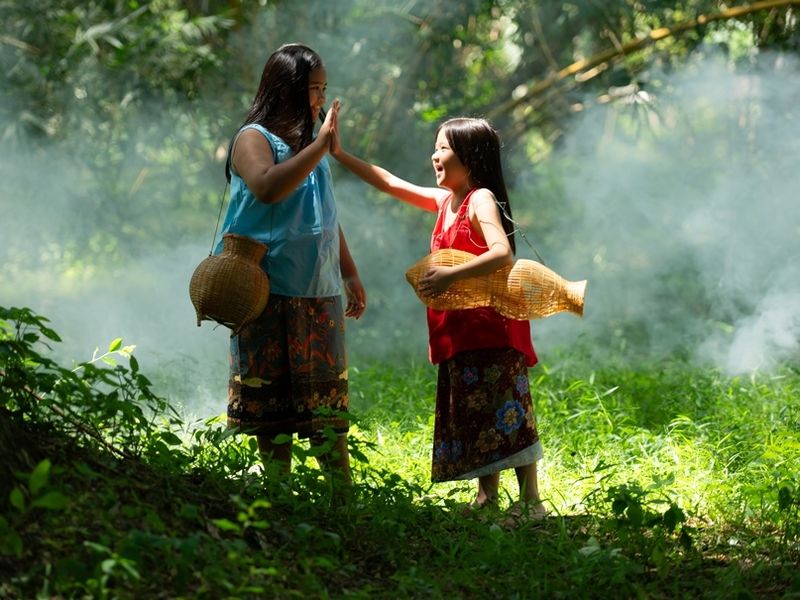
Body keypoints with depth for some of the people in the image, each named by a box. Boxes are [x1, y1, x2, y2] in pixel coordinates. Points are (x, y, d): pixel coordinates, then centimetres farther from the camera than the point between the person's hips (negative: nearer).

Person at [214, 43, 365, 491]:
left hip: (321, 291, 6)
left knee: (329, 393, 4)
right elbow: (267, 188, -25)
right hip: (273, 290, -6)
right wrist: (321, 145, -23)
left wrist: (351, 275, 27)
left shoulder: (312, 145, 18)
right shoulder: (254, 138, -3)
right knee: (274, 393, -3)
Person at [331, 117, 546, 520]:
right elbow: (390, 183, 22)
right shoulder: (444, 201, 14)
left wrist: (450, 275, -30)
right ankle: (487, 498, 18)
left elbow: (502, 253, -26)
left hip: (490, 324, -9)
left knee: (506, 413, -9)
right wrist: (340, 155, 19)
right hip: (460, 330, 9)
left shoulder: (481, 199, -11)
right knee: (474, 416, 12)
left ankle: (530, 501, -8)